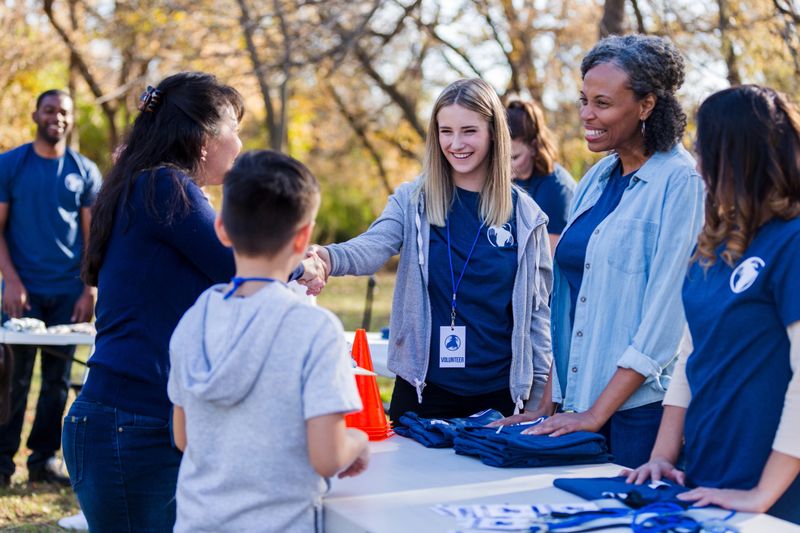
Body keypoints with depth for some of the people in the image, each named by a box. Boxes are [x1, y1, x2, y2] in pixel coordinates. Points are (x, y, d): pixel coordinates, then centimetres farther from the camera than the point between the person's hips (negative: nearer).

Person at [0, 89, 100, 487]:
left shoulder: (85, 171, 7)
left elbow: (93, 236, 6)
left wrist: (90, 290, -3)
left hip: (68, 291, 2)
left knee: (57, 379, 6)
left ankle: (44, 458, 14)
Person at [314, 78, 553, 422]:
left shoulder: (525, 216, 2)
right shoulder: (412, 201, 0)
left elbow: (537, 310, 6)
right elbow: (371, 248, -18)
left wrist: (538, 400, 4)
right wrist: (327, 258, -40)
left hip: (499, 394, 1)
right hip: (424, 392, 0)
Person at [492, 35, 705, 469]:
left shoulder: (682, 182, -10)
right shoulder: (596, 180, 12)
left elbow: (666, 316, -15)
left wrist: (597, 413, -16)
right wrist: (549, 404, 9)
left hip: (641, 407, -7)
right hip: (578, 405, 7)